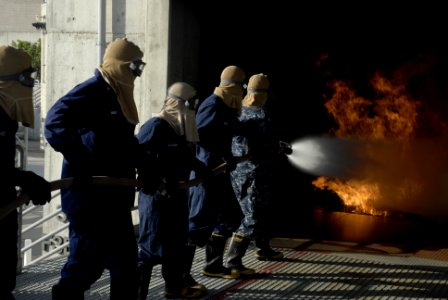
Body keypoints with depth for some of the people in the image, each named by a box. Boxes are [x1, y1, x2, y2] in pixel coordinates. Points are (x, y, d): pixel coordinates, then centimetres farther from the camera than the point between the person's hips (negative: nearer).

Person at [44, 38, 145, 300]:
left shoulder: (119, 95, 16)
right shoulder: (92, 91, -13)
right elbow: (55, 124, -27)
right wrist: (81, 165, -32)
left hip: (114, 195, 10)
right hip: (89, 194, -10)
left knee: (125, 261, 13)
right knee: (88, 261, -4)